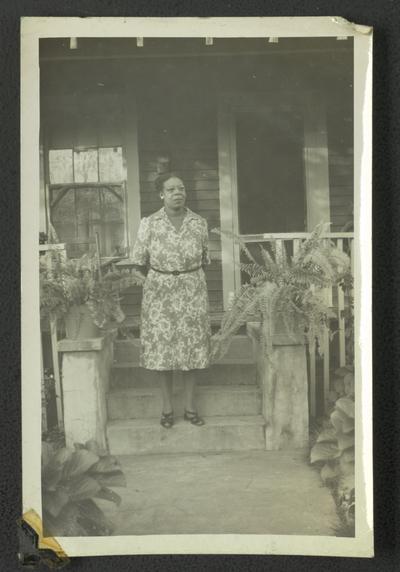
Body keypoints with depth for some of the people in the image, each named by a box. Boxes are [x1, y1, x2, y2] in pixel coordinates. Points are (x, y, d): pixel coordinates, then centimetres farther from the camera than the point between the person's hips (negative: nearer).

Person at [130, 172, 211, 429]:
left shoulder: (200, 223, 0)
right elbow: (139, 262, 5)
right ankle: (167, 407, 13)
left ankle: (191, 405, 15)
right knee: (162, 346, 1)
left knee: (193, 345, 4)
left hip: (193, 292, 1)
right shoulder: (149, 224, -3)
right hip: (159, 293, -1)